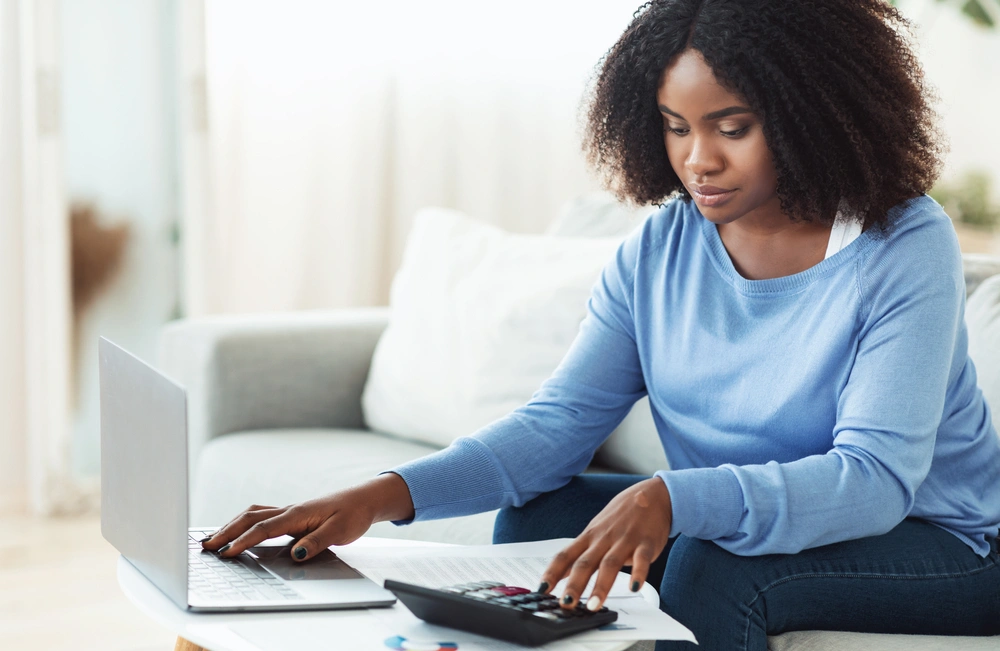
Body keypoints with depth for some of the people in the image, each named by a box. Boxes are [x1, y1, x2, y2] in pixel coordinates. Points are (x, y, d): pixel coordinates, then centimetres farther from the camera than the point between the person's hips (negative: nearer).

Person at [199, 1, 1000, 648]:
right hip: (727, 528, 6)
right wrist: (385, 495, -24)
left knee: (719, 562, -32)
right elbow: (558, 421, -7)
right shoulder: (658, 252, -2)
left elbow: (874, 477, -29)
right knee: (535, 515, -13)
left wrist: (672, 497, -46)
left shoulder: (906, 249, -19)